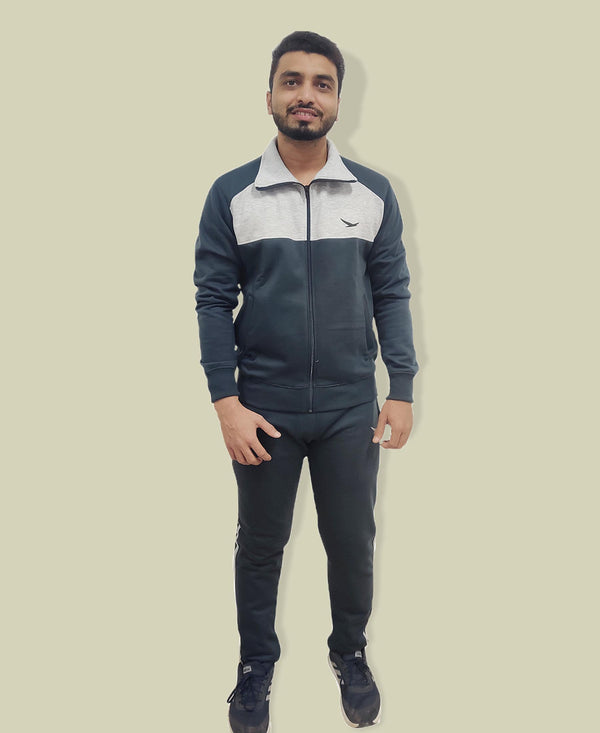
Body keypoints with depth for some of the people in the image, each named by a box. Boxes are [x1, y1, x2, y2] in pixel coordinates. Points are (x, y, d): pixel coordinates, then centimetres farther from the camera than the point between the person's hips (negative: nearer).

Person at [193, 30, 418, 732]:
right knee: (259, 547, 14)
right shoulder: (231, 194, -2)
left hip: (351, 409, 1)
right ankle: (256, 666, 37)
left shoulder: (373, 193, 2)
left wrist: (401, 390, -1)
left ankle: (350, 653, 40)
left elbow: (391, 294, 4)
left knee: (352, 542, 13)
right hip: (264, 409, -1)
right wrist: (226, 403, -9)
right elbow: (214, 300, -3)